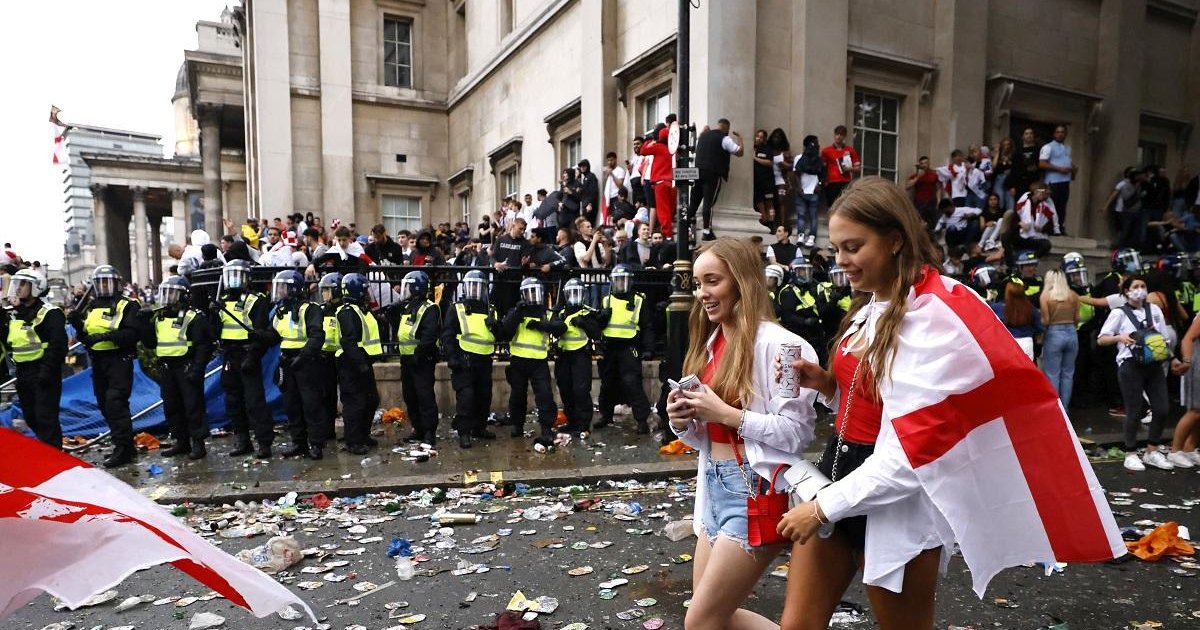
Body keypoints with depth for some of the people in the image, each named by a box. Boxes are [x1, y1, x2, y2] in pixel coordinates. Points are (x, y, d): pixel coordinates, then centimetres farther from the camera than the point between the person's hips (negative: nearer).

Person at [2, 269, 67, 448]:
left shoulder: (49, 313, -12)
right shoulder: (12, 314, 13)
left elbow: (58, 346, -19)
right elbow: (5, 343, 20)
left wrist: (47, 371, -22)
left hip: (43, 372, -8)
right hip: (22, 373, 8)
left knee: (45, 418, -7)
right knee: (30, 417, 16)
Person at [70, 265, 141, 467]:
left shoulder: (127, 306, -4)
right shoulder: (90, 309, 16)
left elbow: (132, 333, -17)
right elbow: (84, 337, 16)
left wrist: (106, 336, -28)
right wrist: (78, 325, -3)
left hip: (119, 361, -8)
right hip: (98, 361, 8)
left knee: (115, 402, -14)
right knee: (104, 405, 11)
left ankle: (123, 448, -9)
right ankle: (125, 445, 21)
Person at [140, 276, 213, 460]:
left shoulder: (194, 317, -9)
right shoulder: (158, 317, 13)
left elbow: (204, 346, -14)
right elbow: (150, 343, 13)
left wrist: (197, 369, -21)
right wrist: (146, 323, 0)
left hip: (186, 367, -8)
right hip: (166, 369, 8)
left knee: (193, 406, -3)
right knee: (172, 407, 13)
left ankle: (198, 443, 4)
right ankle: (181, 442, 24)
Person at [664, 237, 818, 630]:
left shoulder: (774, 343, -14)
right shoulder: (710, 343, 11)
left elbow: (799, 431, -19)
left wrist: (725, 413, -20)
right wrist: (681, 421, -4)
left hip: (757, 490, -9)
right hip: (715, 487, 9)